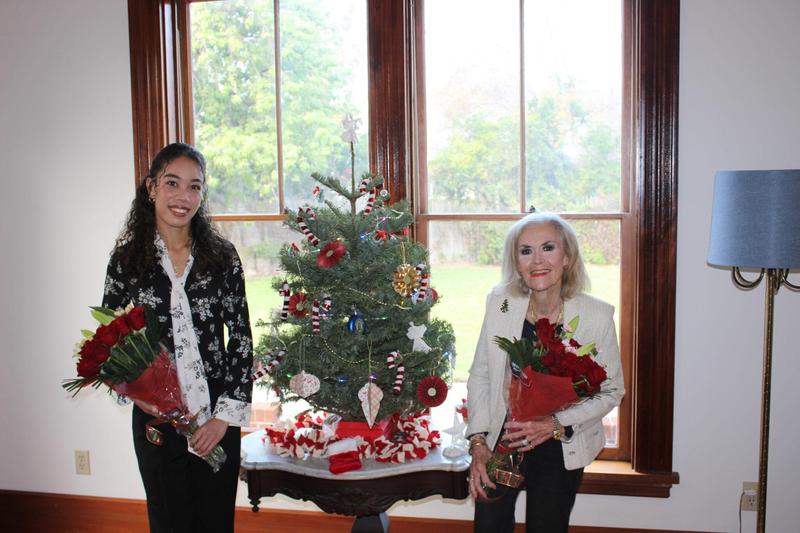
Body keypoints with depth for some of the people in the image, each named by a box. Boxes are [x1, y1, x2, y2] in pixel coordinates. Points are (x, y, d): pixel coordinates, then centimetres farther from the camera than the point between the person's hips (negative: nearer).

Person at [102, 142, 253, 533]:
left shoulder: (221, 255, -3)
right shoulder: (128, 258, -3)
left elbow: (241, 337, -1)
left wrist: (227, 414, -6)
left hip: (217, 416, 1)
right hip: (157, 417, 0)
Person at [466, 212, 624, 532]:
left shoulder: (597, 315, -16)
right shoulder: (499, 303, -10)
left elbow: (611, 390, -7)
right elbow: (480, 377, -2)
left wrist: (557, 424, -20)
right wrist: (478, 442, -9)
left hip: (560, 450, -1)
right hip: (501, 439, 2)